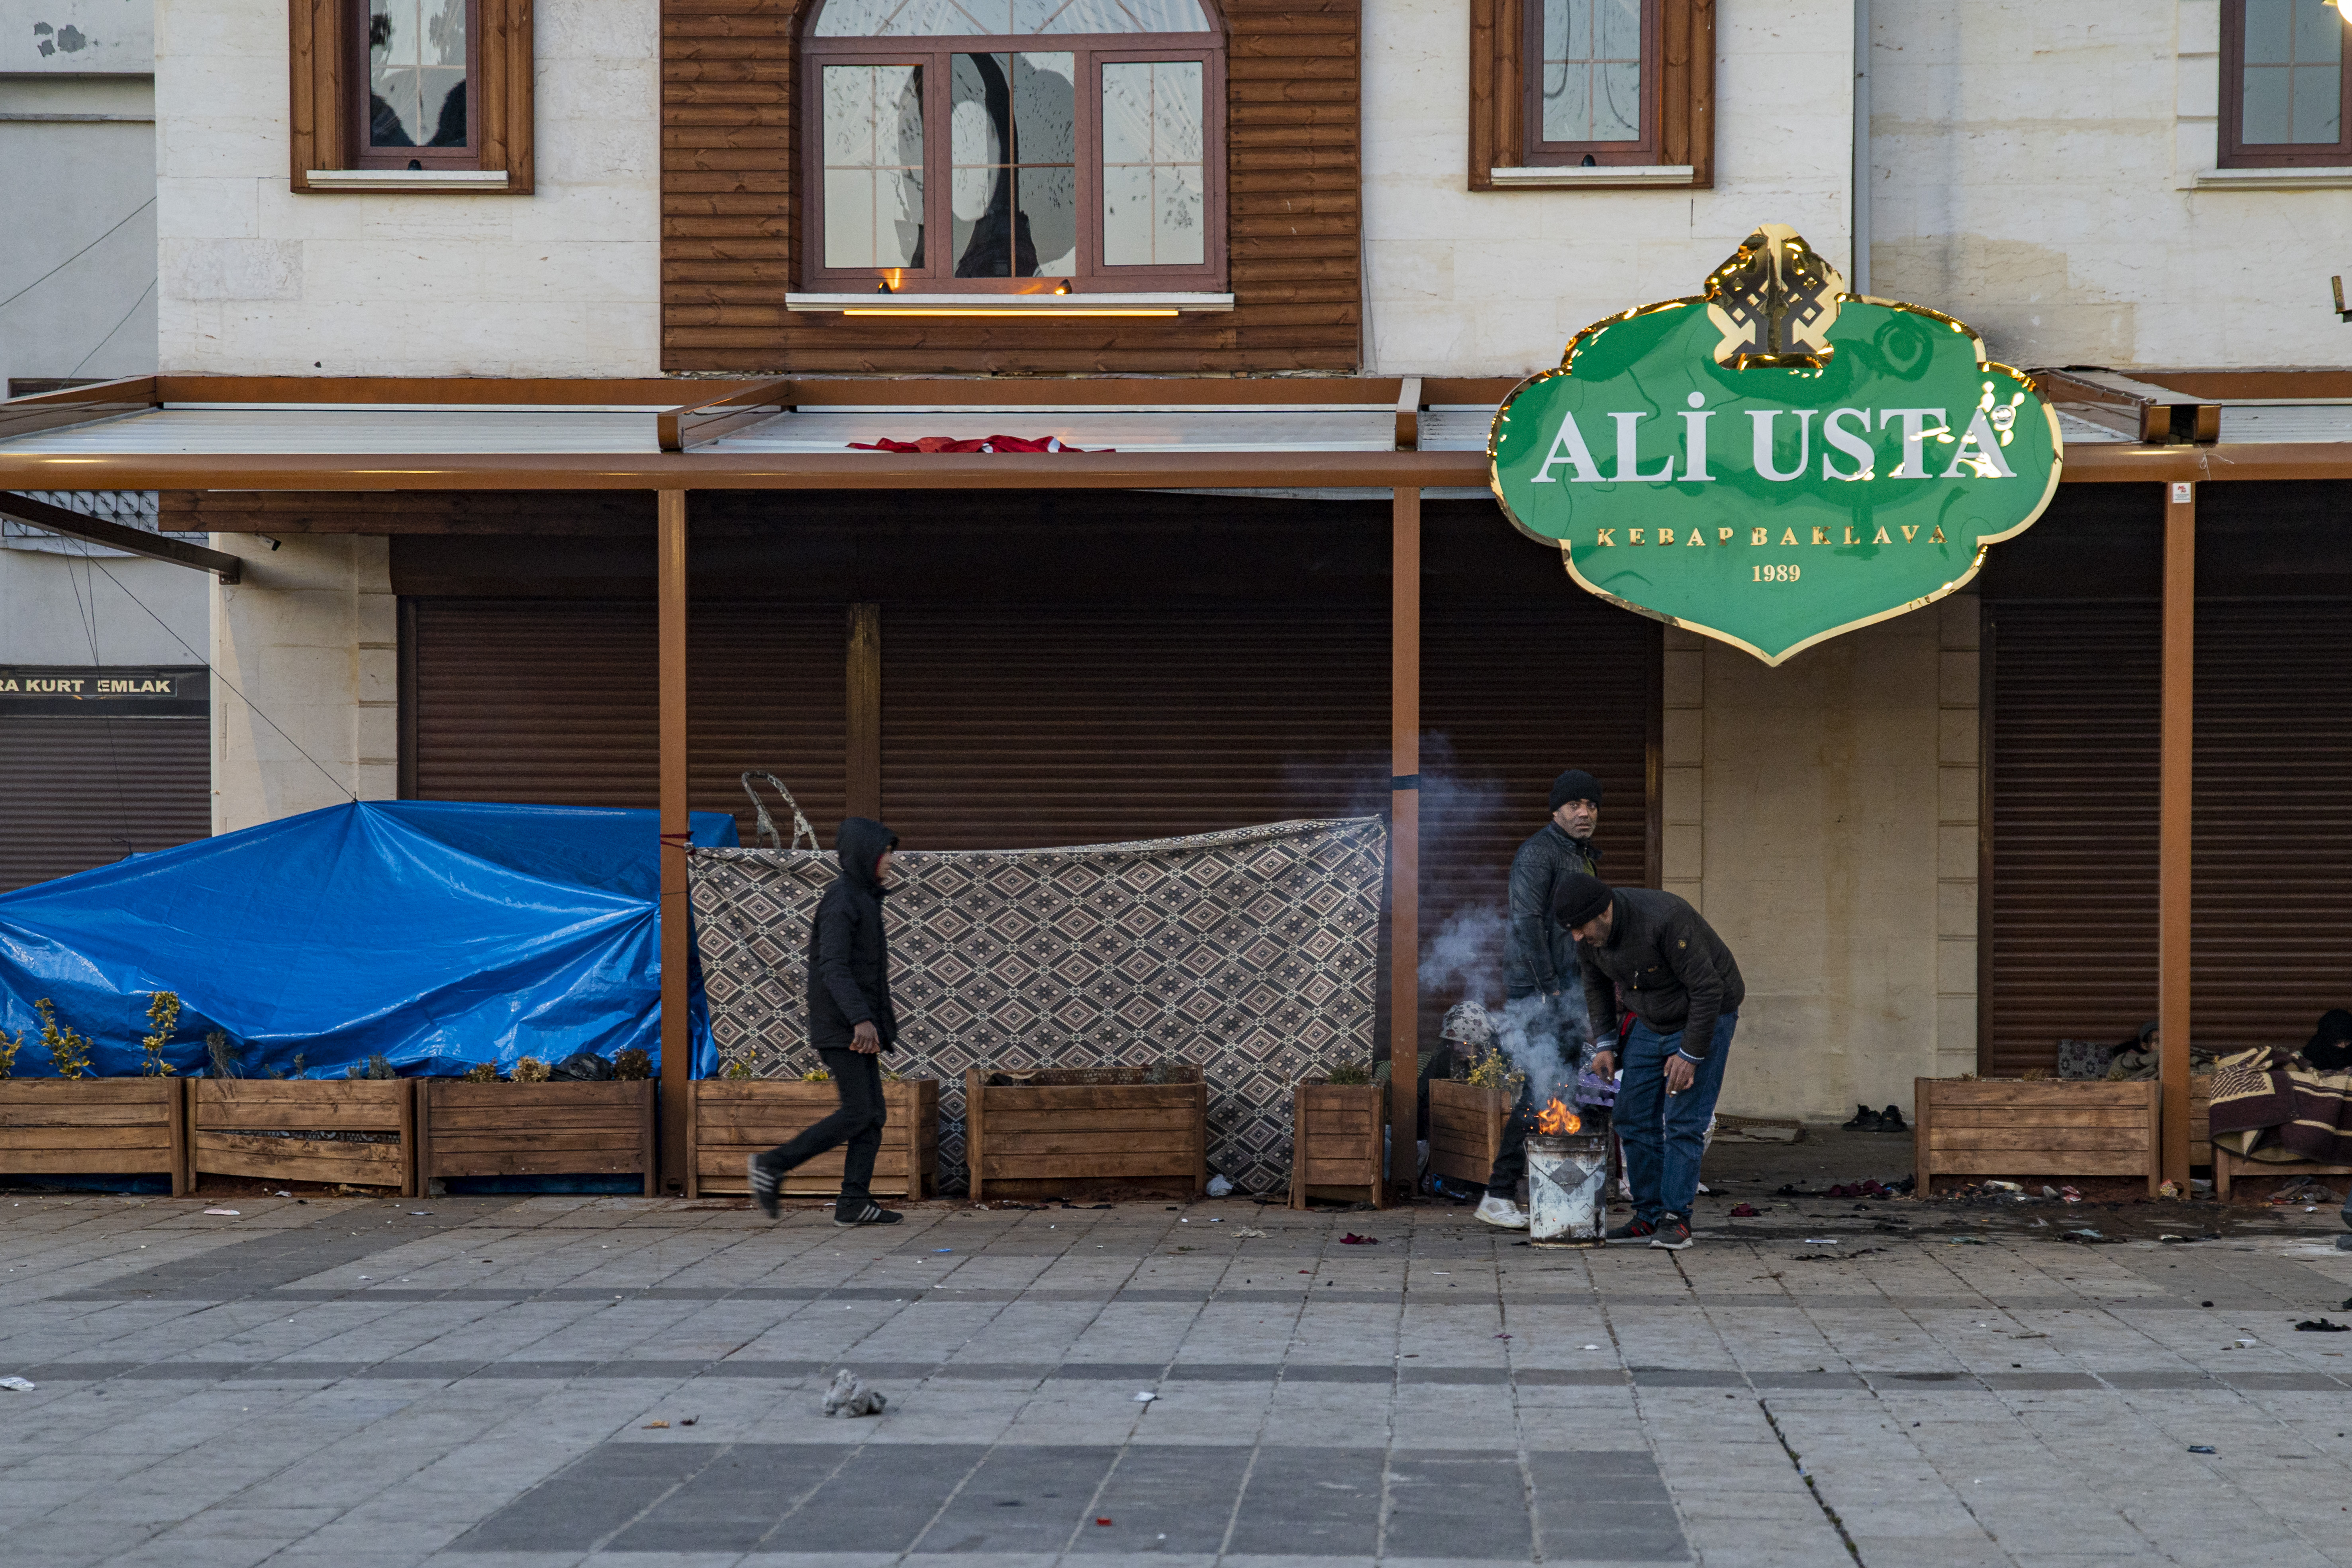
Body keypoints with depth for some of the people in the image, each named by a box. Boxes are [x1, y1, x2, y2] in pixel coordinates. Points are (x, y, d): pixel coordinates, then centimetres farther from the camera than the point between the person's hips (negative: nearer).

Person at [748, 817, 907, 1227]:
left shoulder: (863, 898, 17)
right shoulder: (840, 901, -13)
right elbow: (833, 968, -23)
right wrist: (861, 1019, -33)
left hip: (858, 1026, 10)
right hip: (841, 1025, -10)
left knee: (872, 1116, 4)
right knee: (857, 1114, -12)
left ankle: (854, 1202, 3)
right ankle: (772, 1165, -6)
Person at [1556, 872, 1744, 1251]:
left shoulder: (1664, 920, -34)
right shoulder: (1589, 935, -11)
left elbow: (1707, 988, -28)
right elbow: (1597, 984, 10)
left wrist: (1690, 1054, -23)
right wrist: (1604, 1044, 3)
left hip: (1705, 1017, -7)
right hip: (1651, 1023, 7)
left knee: (1684, 1121, -13)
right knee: (1635, 1120, 1)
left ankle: (1676, 1219, -8)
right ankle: (1649, 1216, 9)